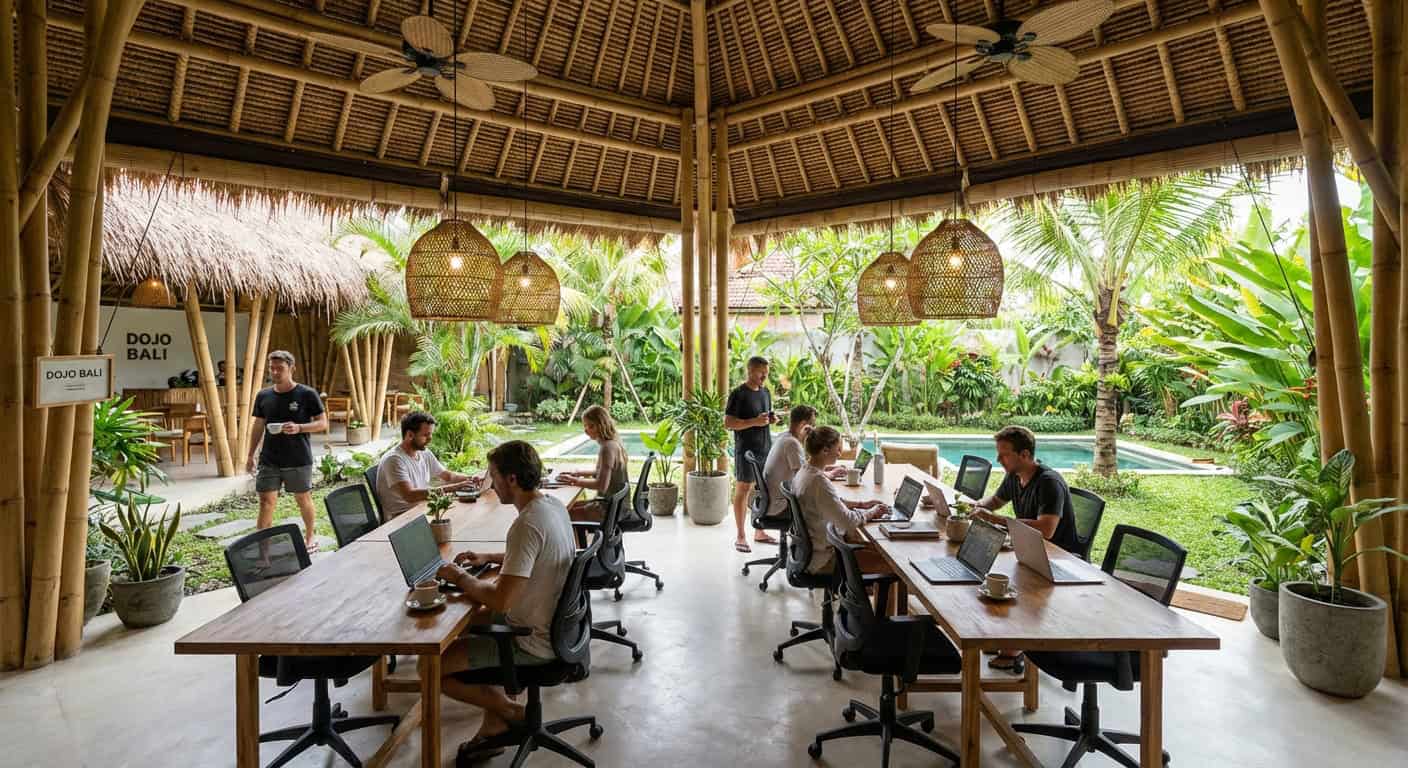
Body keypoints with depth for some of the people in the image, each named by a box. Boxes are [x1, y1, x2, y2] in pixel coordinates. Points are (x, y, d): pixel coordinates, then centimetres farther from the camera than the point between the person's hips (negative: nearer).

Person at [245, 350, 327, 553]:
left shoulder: (307, 394, -7)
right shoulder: (263, 396, 6)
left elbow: (323, 423, -6)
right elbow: (258, 426, 14)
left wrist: (298, 427, -23)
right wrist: (250, 455, 11)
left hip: (299, 460, -3)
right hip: (269, 460, 3)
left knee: (303, 499, 11)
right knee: (266, 501, -1)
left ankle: (309, 537, 29)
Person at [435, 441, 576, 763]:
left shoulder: (526, 525, -29)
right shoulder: (553, 505, 0)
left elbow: (500, 601, -29)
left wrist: (459, 577, -13)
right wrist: (489, 558, 10)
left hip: (533, 644, -9)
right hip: (552, 624, 9)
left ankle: (510, 711, 14)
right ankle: (496, 723, 26)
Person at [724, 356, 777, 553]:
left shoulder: (766, 393, 13)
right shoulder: (738, 394, -10)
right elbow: (727, 423, -14)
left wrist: (772, 419, 2)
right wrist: (754, 421, -22)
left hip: (766, 448, 7)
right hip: (746, 450, -7)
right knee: (743, 489, 0)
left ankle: (760, 532, 24)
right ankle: (740, 537, 8)